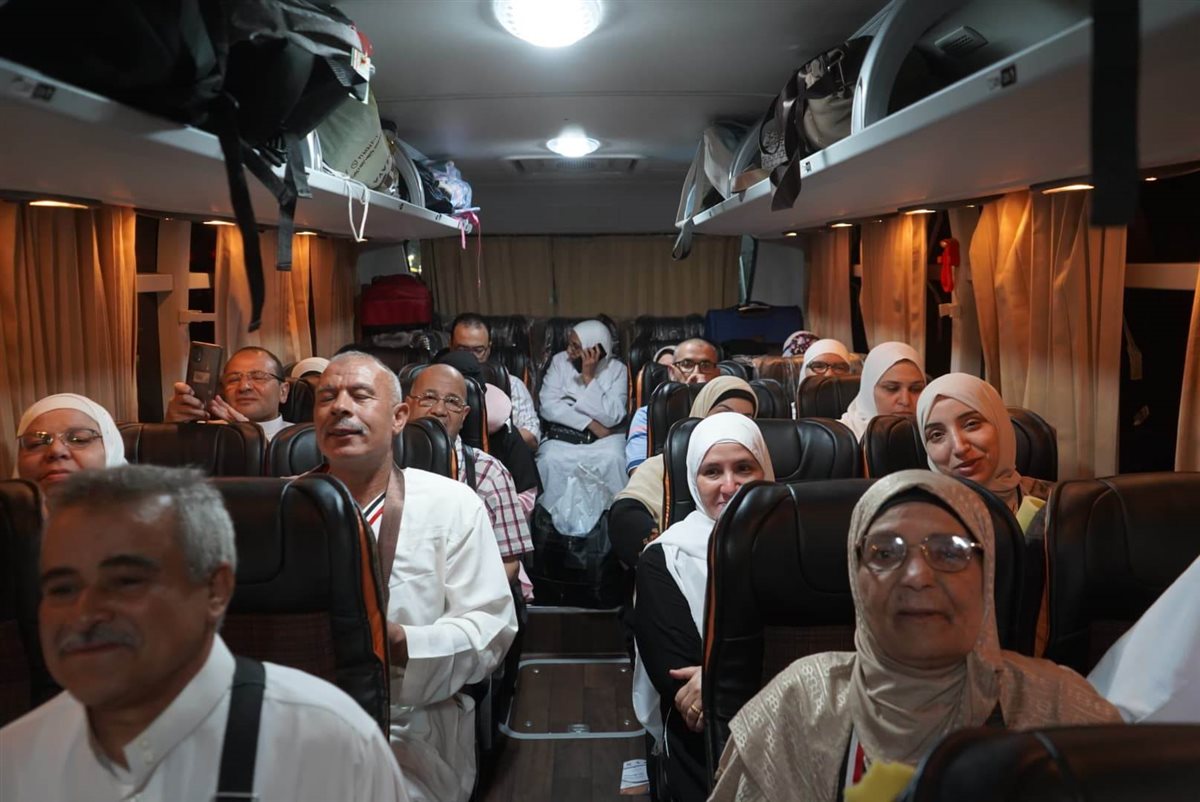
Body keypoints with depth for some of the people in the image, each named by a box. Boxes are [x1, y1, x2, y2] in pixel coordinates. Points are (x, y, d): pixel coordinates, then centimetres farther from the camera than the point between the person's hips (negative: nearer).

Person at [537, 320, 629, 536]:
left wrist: (589, 377, -16)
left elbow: (611, 417, -15)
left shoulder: (617, 369, -1)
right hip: (562, 436, 1)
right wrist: (590, 423, -14)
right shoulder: (560, 361, 3)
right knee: (551, 460, -32)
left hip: (603, 437, -1)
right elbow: (548, 406, -8)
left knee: (613, 459, -34)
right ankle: (557, 519, -15)